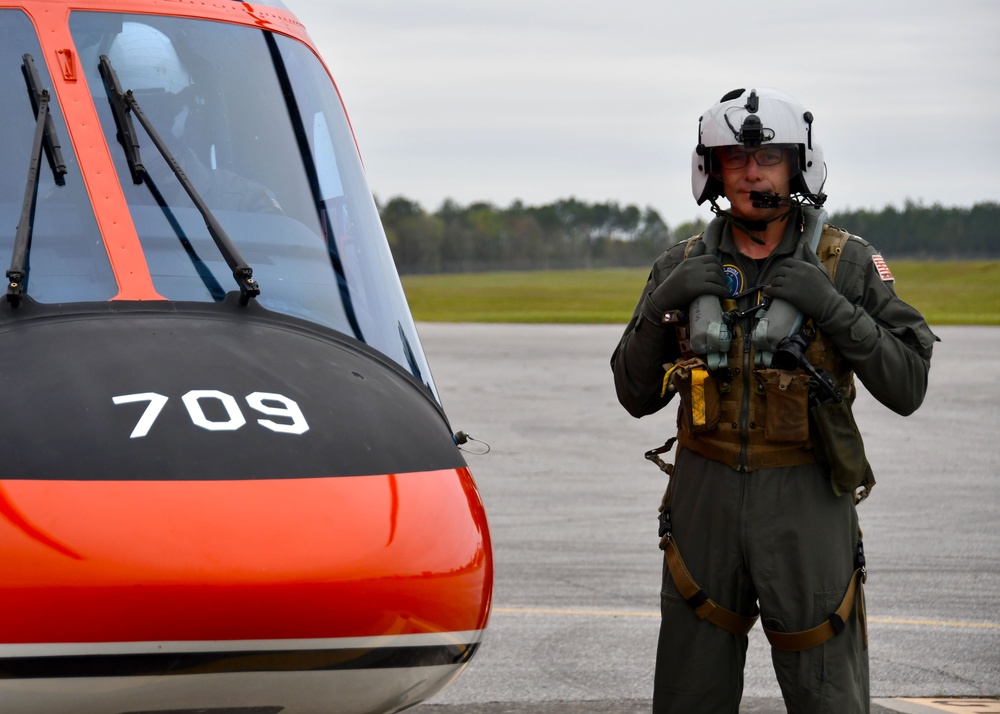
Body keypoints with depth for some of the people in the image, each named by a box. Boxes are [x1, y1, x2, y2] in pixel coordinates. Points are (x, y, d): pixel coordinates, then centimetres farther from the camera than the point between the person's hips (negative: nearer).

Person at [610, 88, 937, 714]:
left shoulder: (847, 264, -1)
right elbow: (637, 395, 9)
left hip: (806, 503, -3)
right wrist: (660, 307, -7)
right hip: (705, 497, 3)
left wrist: (831, 307, -18)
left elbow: (907, 386, -7)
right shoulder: (684, 268, 8)